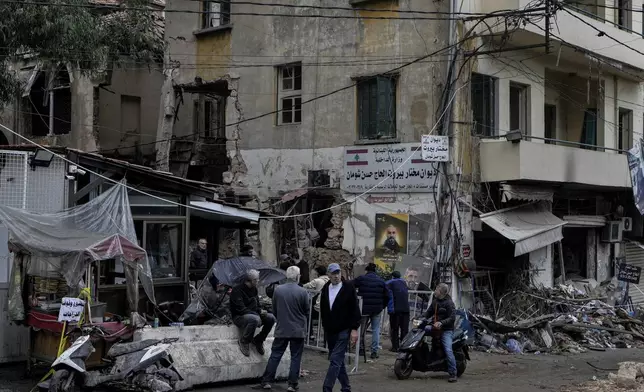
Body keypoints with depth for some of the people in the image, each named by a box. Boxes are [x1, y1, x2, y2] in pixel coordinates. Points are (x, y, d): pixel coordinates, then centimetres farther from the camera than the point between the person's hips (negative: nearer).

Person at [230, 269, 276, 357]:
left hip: (253, 315, 7)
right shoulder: (237, 290, -15)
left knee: (271, 318, -16)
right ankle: (244, 343, -17)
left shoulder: (254, 289, 10)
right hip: (239, 317, -7)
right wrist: (259, 313, -22)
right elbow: (241, 309, -21)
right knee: (254, 319, -39)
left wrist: (261, 311, -7)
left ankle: (258, 340, 2)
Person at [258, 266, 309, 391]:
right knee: (295, 357, 6)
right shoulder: (302, 292, -11)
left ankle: (266, 381, 10)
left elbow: (274, 310, 5)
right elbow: (306, 311, 0)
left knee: (275, 355, 10)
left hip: (281, 329, 2)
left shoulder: (277, 290, -5)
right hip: (298, 330, -2)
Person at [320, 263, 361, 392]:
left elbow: (355, 309, -7)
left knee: (335, 360, -12)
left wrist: (354, 329, -12)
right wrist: (325, 327, 16)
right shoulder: (325, 289, 8)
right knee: (338, 361, 13)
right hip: (330, 331, 6)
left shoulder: (348, 287, -6)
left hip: (344, 331, -6)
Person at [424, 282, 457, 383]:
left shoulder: (449, 303, -10)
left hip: (446, 330, -8)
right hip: (435, 329, 8)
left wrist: (441, 323, -27)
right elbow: (429, 312, 23)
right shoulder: (435, 301, 13)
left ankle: (453, 374, -16)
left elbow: (452, 318, -17)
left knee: (448, 350, -19)